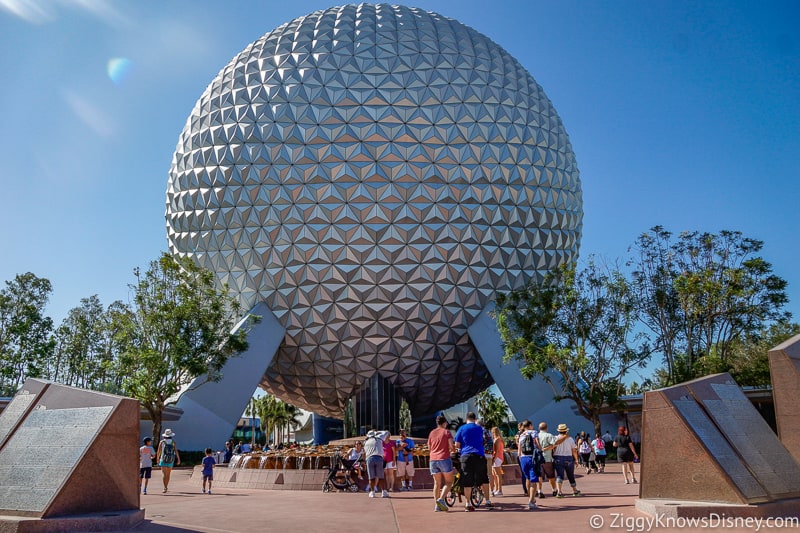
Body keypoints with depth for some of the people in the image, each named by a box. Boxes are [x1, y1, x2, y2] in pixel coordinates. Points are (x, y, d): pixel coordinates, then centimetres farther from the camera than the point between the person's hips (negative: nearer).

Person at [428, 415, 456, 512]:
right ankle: (441, 499, -14)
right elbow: (452, 446, -10)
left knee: (437, 483, 10)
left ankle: (437, 505, 4)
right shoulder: (447, 432, -1)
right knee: (448, 482, 5)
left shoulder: (431, 433, 14)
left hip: (433, 459, 5)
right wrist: (452, 450, 11)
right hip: (444, 458, -5)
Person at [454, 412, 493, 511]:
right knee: (484, 479, 13)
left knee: (467, 482, 2)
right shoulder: (479, 428, 10)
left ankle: (468, 504, 3)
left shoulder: (461, 429, 4)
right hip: (479, 455, 1)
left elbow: (457, 445, 3)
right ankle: (488, 502, 13)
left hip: (466, 455, -1)